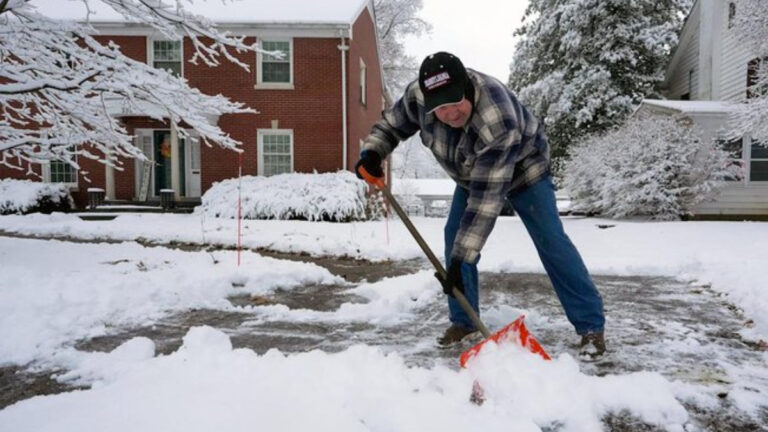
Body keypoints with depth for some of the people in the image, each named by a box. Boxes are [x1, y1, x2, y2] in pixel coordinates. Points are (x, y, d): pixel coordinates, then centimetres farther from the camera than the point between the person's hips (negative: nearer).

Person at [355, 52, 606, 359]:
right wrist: (372, 152, -25)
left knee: (550, 241, -12)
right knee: (455, 237, -4)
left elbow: (486, 200, -44)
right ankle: (463, 321, 8)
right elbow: (393, 123, -6)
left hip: (522, 167, -5)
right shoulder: (418, 94, -28)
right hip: (472, 173, 6)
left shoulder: (499, 125, -45)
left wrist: (460, 259, -43)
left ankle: (591, 325, -3)